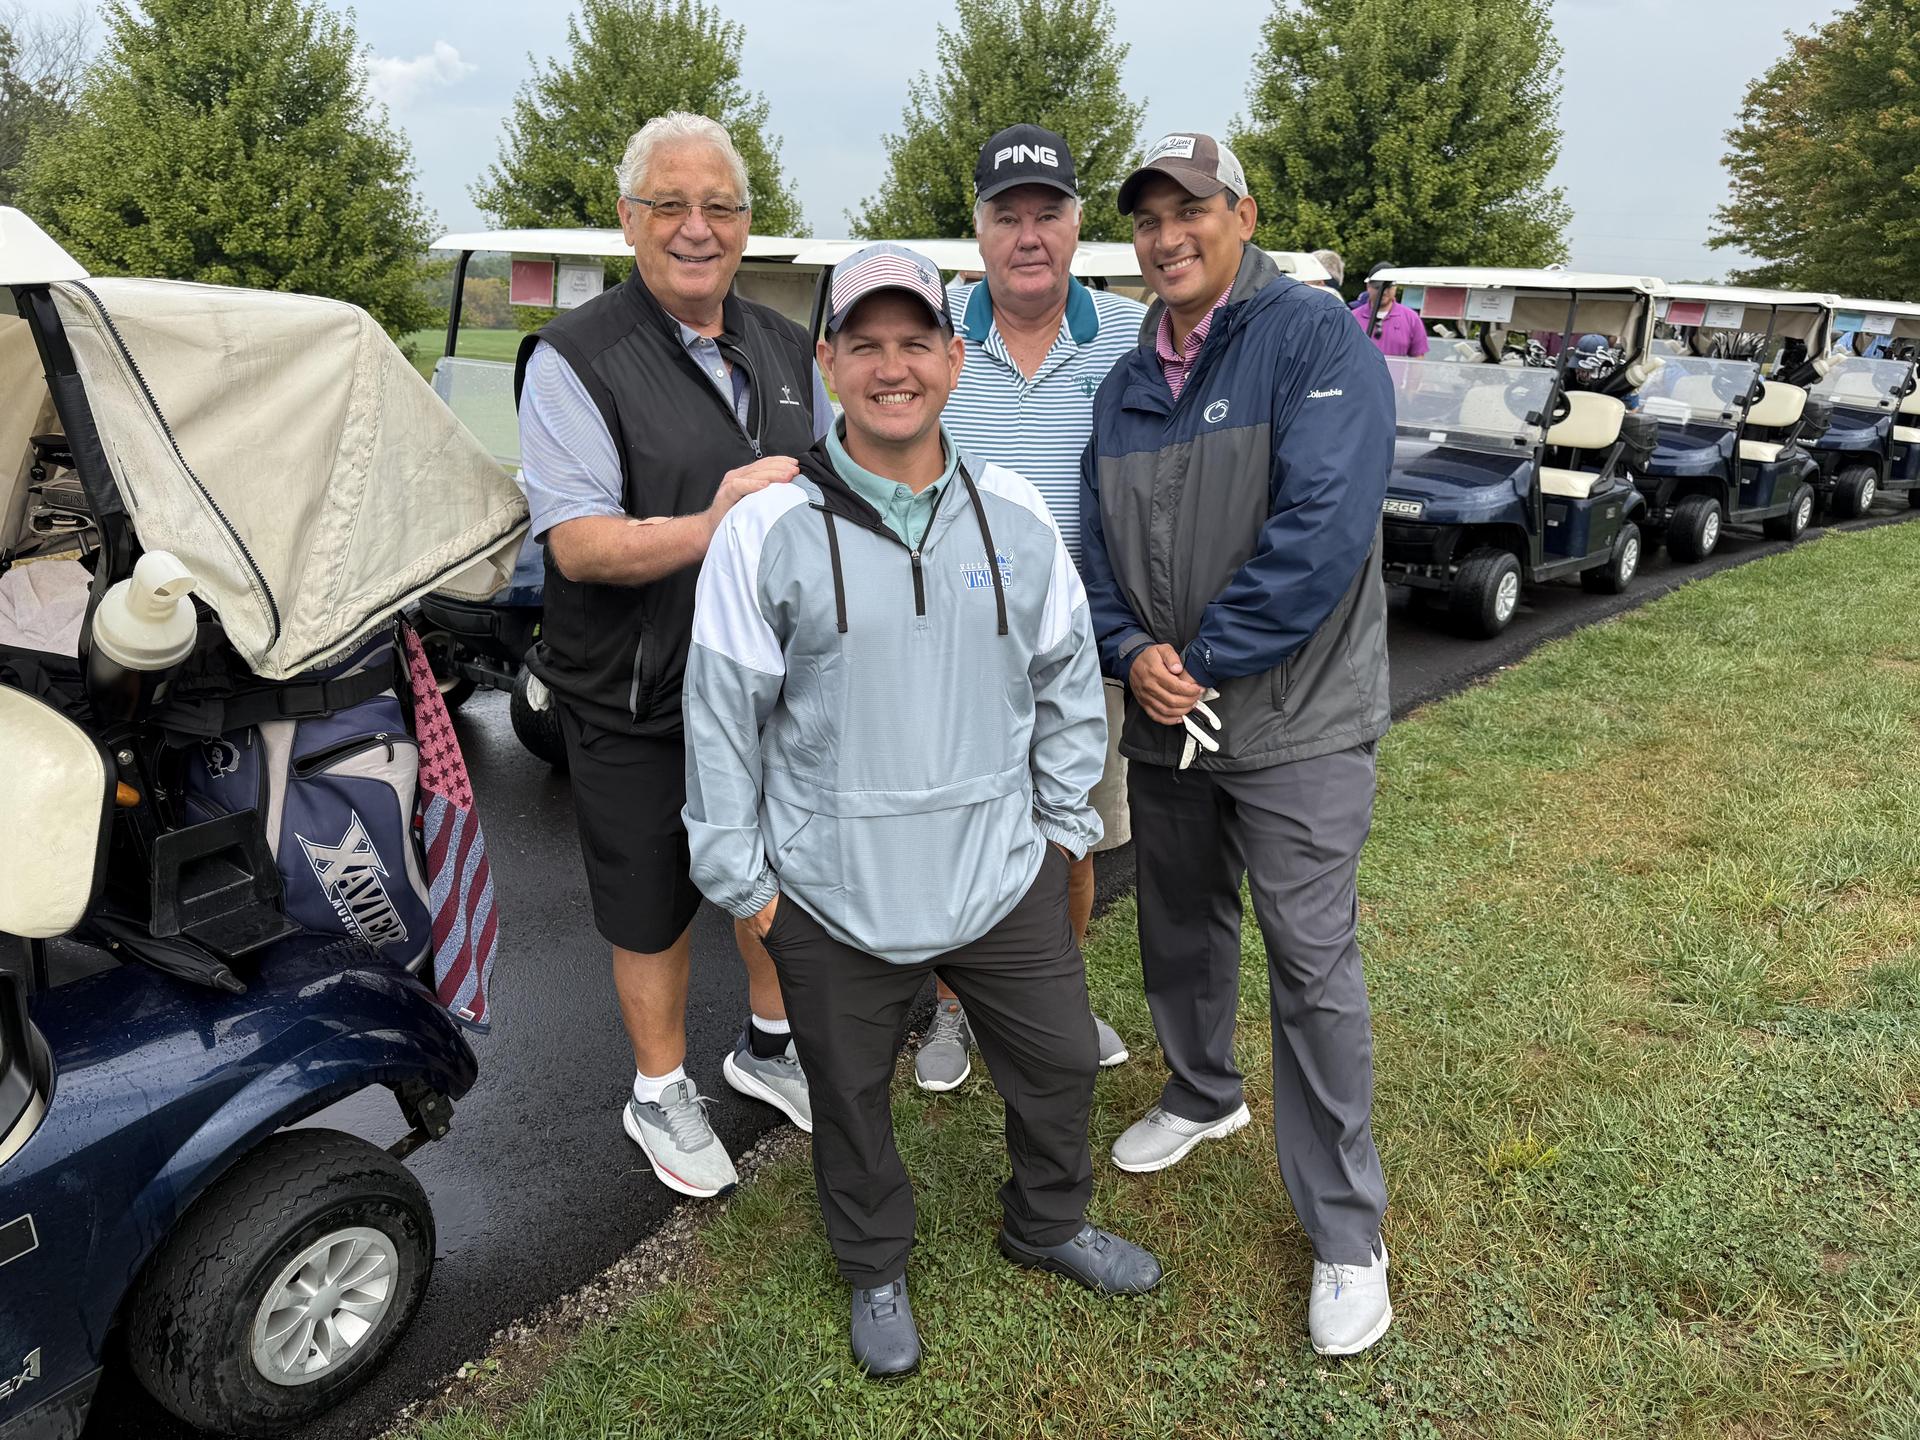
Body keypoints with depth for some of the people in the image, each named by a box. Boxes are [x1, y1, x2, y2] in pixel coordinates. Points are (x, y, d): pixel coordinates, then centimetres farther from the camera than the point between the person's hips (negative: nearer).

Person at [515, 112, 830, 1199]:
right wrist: (708, 528, -34)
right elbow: (579, 543, -20)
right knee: (654, 907, 11)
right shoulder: (575, 360, -12)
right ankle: (661, 1093, 35)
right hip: (638, 707, -5)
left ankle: (770, 1046, 45)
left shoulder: (787, 348, 7)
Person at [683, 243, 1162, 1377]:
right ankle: (877, 1272, 45)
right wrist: (741, 876, -3)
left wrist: (1063, 819, 10)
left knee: (1061, 1061, 18)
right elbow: (723, 716, -5)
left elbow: (1069, 677, 9)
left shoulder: (1016, 515, -1)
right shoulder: (769, 530, -10)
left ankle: (1049, 1224, 49)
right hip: (832, 890, -2)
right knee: (851, 1094, 16)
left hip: (1003, 872, 3)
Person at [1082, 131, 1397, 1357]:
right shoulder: (1126, 384, 10)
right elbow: (1095, 545, 9)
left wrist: (1205, 658, -18)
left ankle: (1347, 1236, 15)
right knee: (1180, 937, 20)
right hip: (1163, 724, 6)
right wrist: (1133, 654, -10)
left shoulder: (1315, 336, -10)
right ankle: (1203, 1097, 47)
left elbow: (1325, 524, -21)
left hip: (1294, 724, -6)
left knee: (1314, 969, 0)